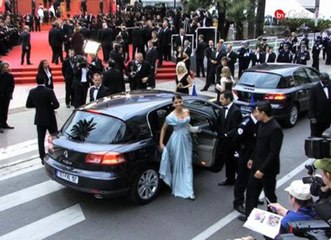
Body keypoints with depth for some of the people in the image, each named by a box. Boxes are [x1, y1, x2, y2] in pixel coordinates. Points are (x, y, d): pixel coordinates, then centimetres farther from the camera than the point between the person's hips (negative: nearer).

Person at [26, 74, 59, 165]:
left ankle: (43, 158, 12)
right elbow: (56, 105, -20)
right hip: (50, 118, -3)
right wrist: (50, 106, 0)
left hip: (39, 119, 3)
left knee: (41, 139, 9)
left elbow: (28, 105, 3)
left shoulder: (32, 92, -5)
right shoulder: (49, 91, -18)